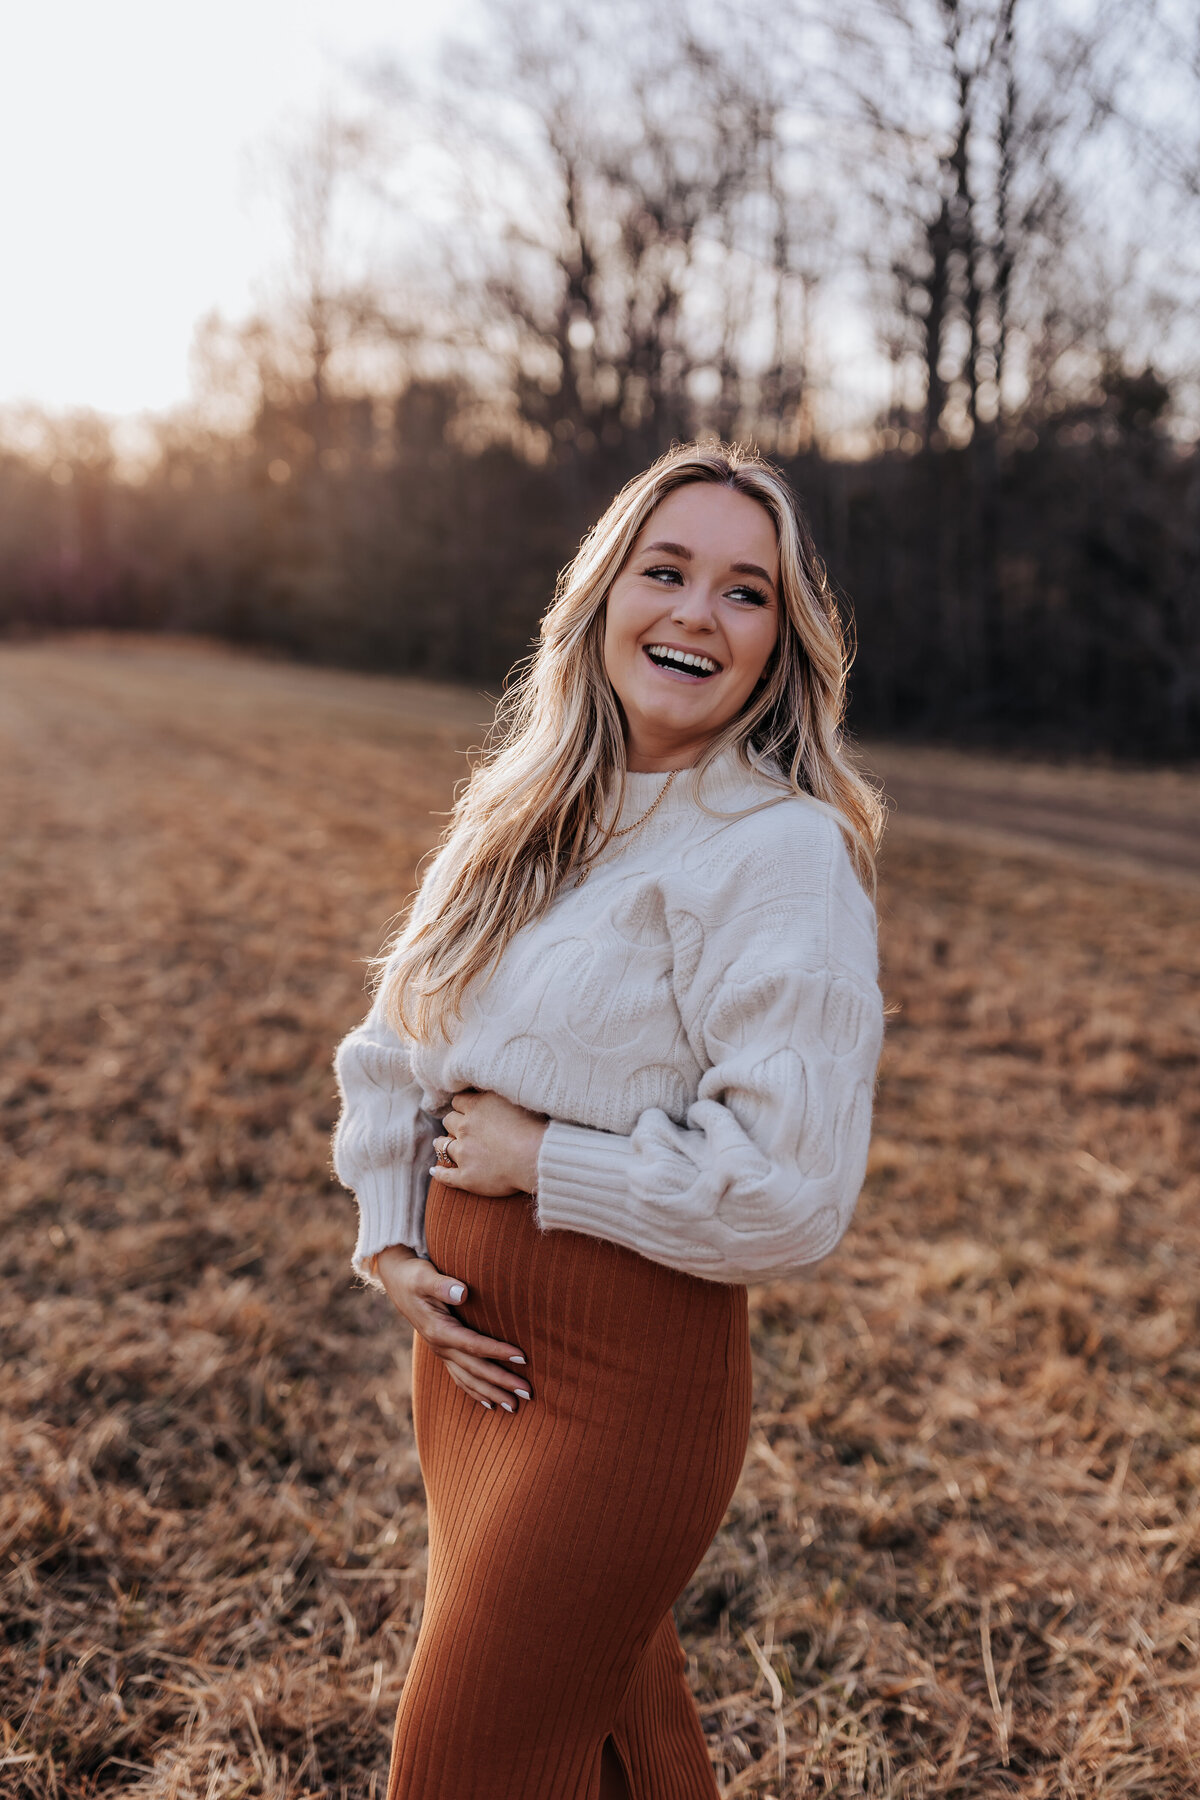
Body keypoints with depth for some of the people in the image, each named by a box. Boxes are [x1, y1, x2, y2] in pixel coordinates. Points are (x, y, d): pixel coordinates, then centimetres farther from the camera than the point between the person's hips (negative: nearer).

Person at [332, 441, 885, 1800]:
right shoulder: (526, 818, 4)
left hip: (629, 1369, -7)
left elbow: (792, 1187, -23)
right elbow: (391, 1045, 13)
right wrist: (390, 1237, -1)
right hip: (473, 1343, 7)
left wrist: (538, 1160, -17)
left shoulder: (780, 849, -17)